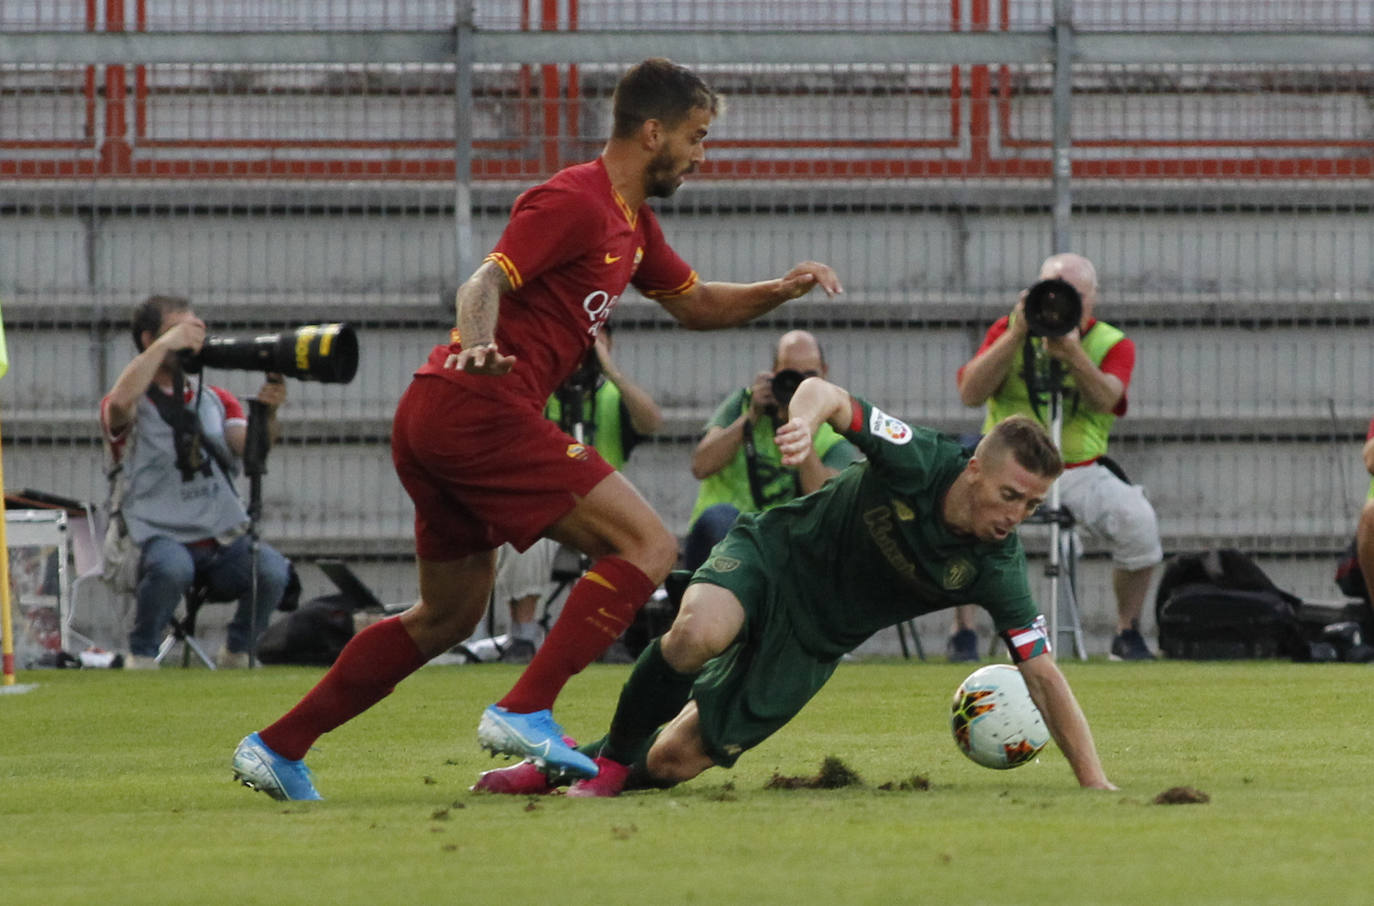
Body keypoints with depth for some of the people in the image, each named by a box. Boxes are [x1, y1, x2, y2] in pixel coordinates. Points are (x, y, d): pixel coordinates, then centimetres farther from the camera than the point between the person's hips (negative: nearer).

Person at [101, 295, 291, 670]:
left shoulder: (216, 399, 19)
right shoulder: (134, 404, 3)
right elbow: (120, 402, -24)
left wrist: (267, 414, -21)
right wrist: (166, 344, -19)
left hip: (225, 538, 4)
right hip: (160, 536, -4)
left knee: (273, 570, -27)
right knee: (171, 567, -39)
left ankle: (236, 654, 0)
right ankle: (141, 657, -13)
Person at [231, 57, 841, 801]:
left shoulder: (630, 222, 20)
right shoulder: (575, 202, -10)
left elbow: (696, 305, 31)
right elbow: (485, 282, -20)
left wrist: (778, 290, 13)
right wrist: (479, 343, -41)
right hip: (481, 411, -11)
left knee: (449, 615, 21)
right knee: (648, 546, -13)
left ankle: (276, 748, 22)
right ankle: (524, 713, -21)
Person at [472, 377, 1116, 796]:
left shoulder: (995, 568, -19)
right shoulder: (917, 461, -25)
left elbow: (1042, 674, -14)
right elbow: (823, 391, -25)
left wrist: (1094, 780, -21)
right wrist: (807, 416, -51)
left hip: (813, 640, 3)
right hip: (770, 555, -3)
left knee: (672, 763, -4)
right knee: (696, 634, -38)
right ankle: (610, 754, -11)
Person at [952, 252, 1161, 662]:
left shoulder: (1112, 344, 1)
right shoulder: (1008, 331, 2)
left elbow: (1104, 399, -19)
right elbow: (970, 394, -12)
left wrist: (1072, 353, -35)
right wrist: (1016, 336, -19)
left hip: (1080, 471, 1)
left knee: (1138, 520, -26)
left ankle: (1128, 632, -4)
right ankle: (962, 630, -14)